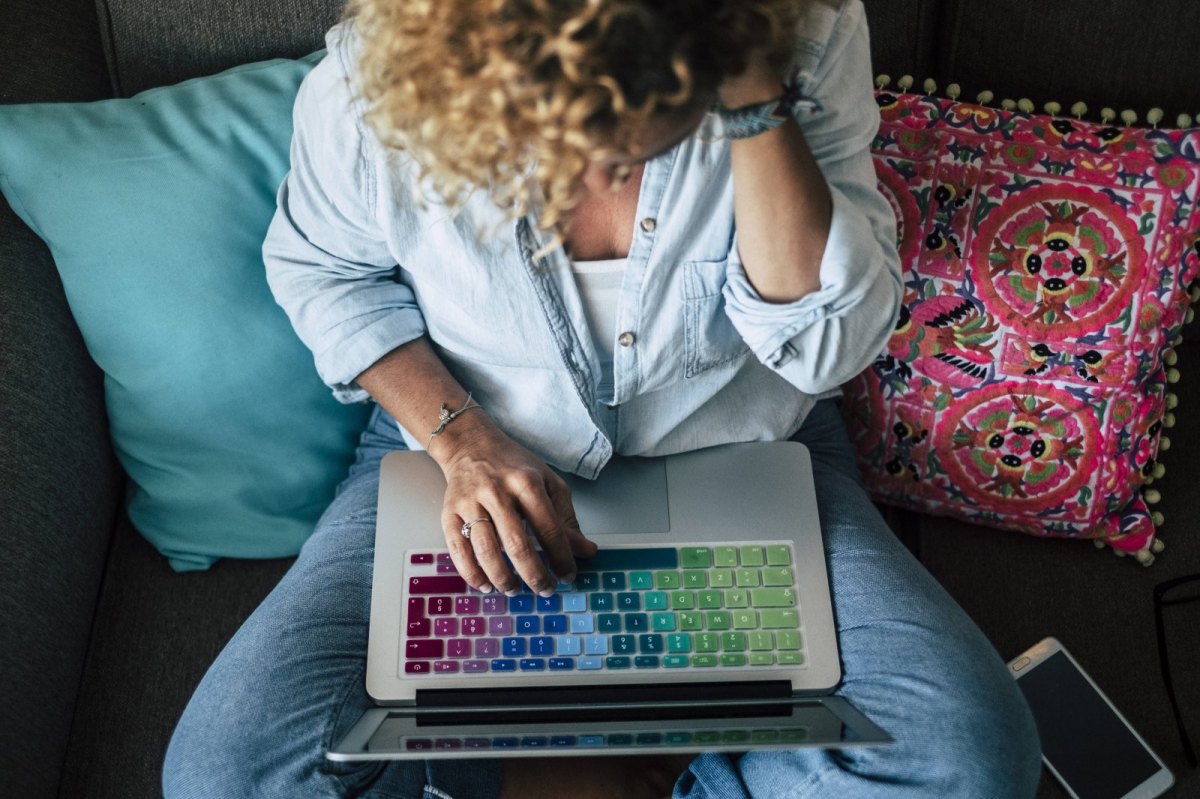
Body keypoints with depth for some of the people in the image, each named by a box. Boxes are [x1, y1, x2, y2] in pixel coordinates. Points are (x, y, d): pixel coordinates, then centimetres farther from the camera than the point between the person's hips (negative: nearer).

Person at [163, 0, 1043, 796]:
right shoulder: (376, 78, -21)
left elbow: (829, 347, -22)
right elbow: (320, 268, -2)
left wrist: (756, 102, -34)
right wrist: (459, 435, -17)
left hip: (739, 452, 1)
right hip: (468, 458, 0)